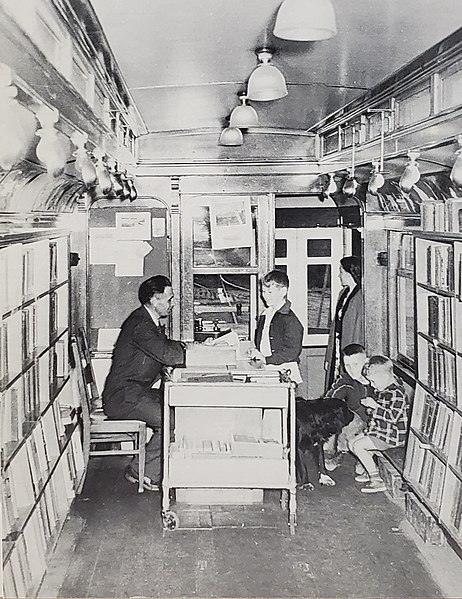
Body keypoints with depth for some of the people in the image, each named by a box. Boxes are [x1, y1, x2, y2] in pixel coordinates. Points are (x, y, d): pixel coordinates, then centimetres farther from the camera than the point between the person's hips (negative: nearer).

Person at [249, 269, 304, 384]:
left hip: (284, 374, -7)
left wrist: (266, 359, -18)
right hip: (264, 371, 7)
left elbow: (292, 352, -15)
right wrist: (255, 351, 8)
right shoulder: (264, 315, 16)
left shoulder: (290, 320, -9)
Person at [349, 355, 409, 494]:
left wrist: (375, 406, -24)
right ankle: (372, 471, 23)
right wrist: (370, 405, 8)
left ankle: (377, 481, -12)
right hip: (380, 431, 10)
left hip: (391, 436, -10)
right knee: (354, 442, 13)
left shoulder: (397, 393, -22)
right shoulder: (382, 390, 10)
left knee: (357, 446, -17)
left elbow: (393, 417, -29)